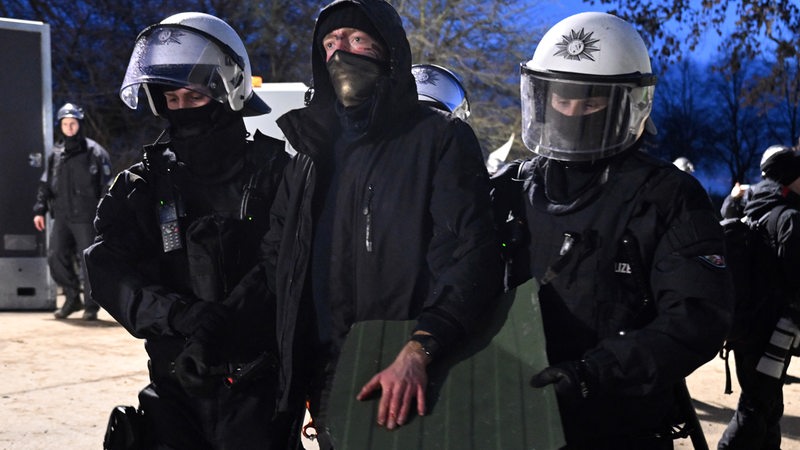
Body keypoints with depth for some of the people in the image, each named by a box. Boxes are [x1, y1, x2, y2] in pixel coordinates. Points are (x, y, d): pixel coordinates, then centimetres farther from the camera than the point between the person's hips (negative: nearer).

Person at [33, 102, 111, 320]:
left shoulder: (94, 151, -2)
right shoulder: (55, 153, 12)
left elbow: (107, 185, -4)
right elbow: (45, 184, 18)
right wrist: (39, 209, 11)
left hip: (85, 218, -5)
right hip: (61, 216, 5)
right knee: (56, 257, 2)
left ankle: (91, 306, 9)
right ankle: (72, 298, 19)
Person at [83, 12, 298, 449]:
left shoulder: (272, 171, -2)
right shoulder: (141, 185, 7)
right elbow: (107, 270, -6)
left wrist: (222, 325, -27)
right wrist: (179, 313, -22)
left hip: (259, 385, -3)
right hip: (175, 389, 3)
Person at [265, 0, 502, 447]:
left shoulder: (441, 139, -5)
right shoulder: (313, 150, 15)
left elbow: (474, 259, -18)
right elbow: (278, 255, 22)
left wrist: (418, 351, -30)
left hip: (414, 382, -5)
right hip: (327, 378, 6)